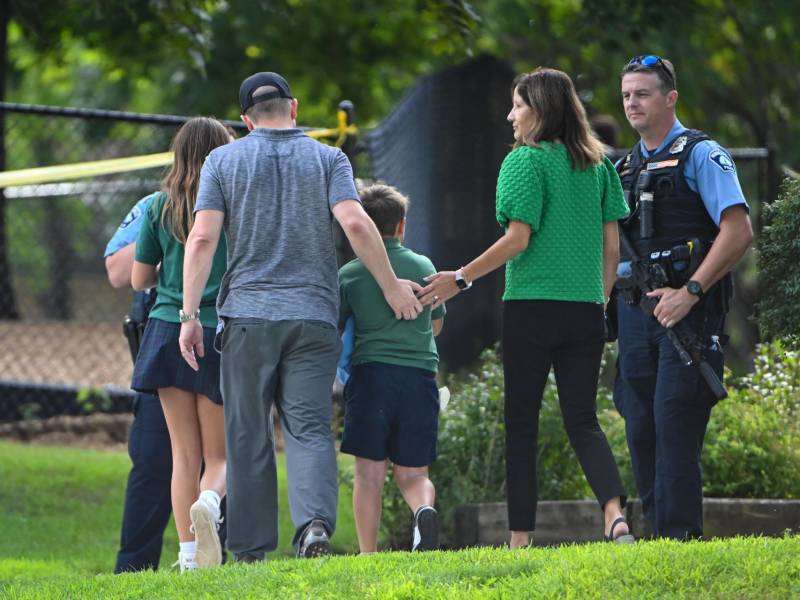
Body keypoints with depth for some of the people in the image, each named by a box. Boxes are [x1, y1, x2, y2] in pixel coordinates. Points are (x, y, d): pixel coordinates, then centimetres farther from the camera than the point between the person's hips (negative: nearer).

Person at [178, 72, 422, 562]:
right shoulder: (328, 159, 7)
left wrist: (189, 314, -2)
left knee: (248, 436, 5)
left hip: (248, 316, 0)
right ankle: (315, 521, -27)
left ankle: (251, 552, 5)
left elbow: (202, 238, -2)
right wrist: (391, 286, 1)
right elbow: (355, 223, -8)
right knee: (310, 429, -3)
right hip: (313, 317, 0)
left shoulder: (223, 161, 7)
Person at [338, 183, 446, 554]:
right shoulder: (424, 267, 12)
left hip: (371, 374, -2)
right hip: (420, 375, 2)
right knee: (412, 473, 8)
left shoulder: (349, 275, 4)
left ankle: (368, 554, -2)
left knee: (369, 471, 2)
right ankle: (424, 509, -23)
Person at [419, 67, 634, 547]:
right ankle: (615, 513, -18)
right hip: (585, 309, 5)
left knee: (522, 422, 4)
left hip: (532, 307, -5)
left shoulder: (526, 161, -7)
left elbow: (518, 238, -14)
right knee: (583, 419, 6)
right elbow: (611, 245, 11)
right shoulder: (597, 165, 10)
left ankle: (521, 539, 4)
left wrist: (462, 278, -6)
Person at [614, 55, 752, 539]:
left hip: (689, 310, -7)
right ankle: (656, 534, 12)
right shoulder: (623, 169, 19)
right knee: (640, 426, 5)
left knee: (675, 423, -13)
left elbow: (738, 231, -14)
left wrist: (690, 292, -19)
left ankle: (681, 536, -11)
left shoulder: (701, 155, -3)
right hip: (635, 309, 7)